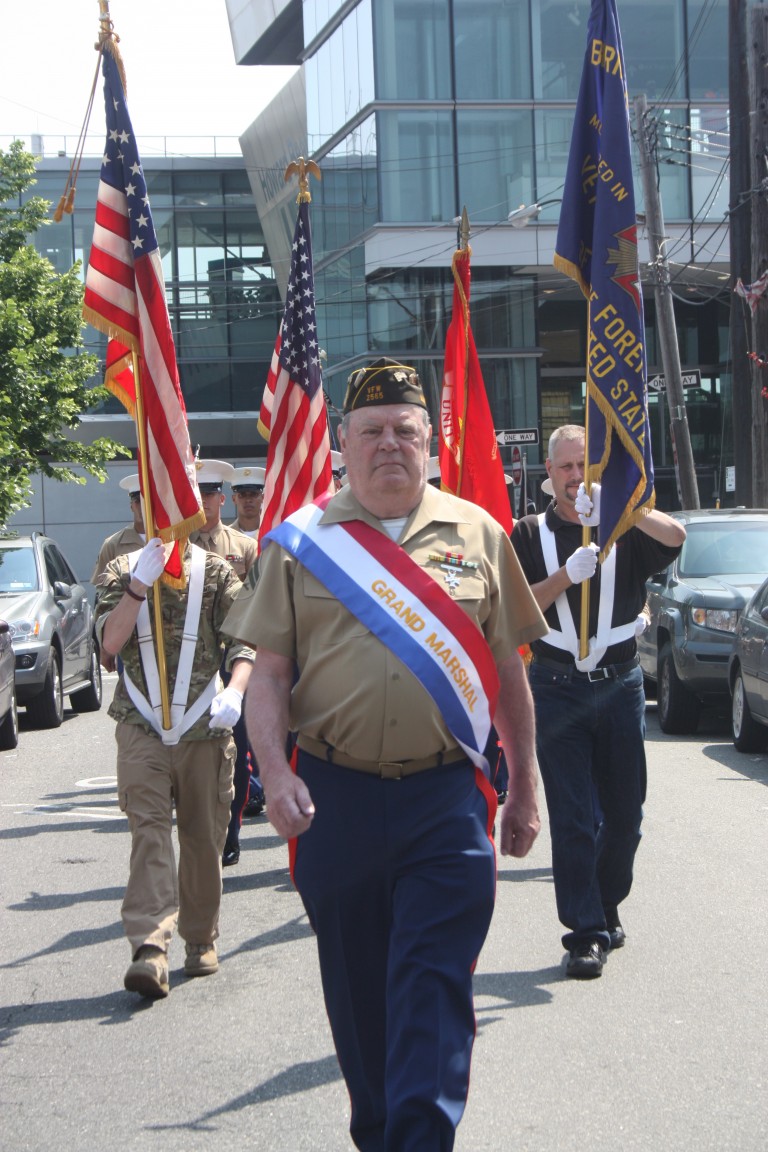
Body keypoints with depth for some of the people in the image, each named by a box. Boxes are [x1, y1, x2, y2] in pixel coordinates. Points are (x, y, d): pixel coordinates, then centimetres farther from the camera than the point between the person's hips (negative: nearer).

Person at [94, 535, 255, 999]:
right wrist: (139, 583, -16)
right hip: (142, 726, -1)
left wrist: (235, 691, -21)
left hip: (205, 726, 1)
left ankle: (202, 938, 26)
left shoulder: (216, 572, 5)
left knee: (203, 837, 8)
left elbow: (245, 640, -3)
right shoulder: (123, 571, 7)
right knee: (149, 828, -14)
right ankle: (150, 949, -23)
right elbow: (111, 640, -6)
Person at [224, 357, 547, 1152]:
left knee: (434, 988, -6)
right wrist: (274, 774, -13)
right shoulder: (300, 541, 5)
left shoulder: (476, 534, 7)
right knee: (358, 989, 12)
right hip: (336, 796, 1)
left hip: (447, 797, -1)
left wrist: (524, 789, 11)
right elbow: (270, 672, 2)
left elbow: (509, 670, 12)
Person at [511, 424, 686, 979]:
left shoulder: (625, 530, 5)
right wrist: (567, 575, -20)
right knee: (573, 817, -5)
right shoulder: (529, 535, 5)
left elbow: (675, 537, -17)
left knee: (625, 812, 9)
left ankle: (606, 906, 30)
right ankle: (586, 933, -2)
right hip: (558, 687, -1)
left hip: (620, 683, 2)